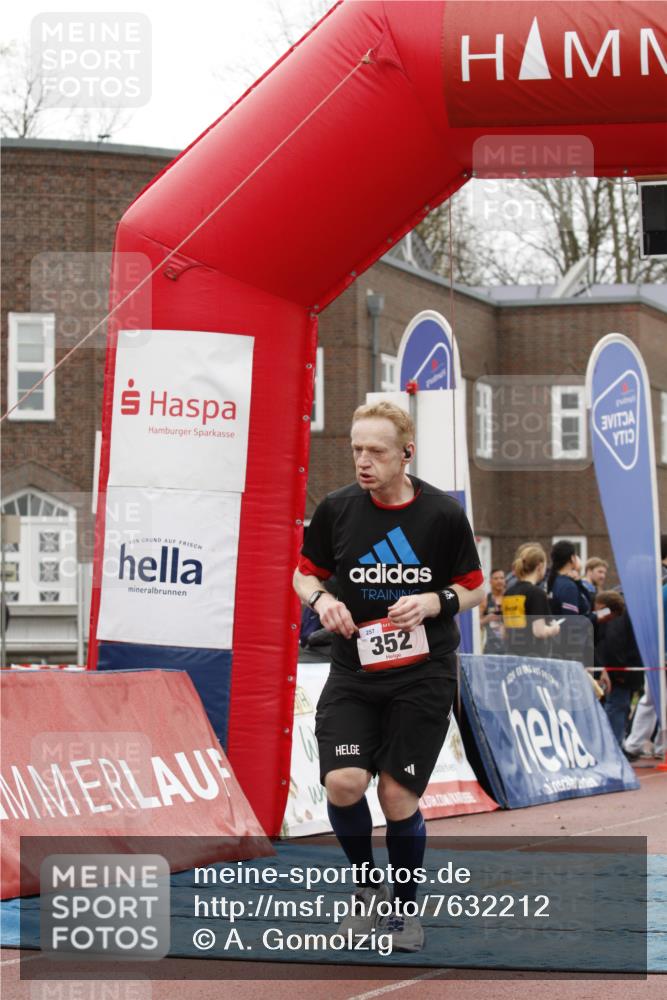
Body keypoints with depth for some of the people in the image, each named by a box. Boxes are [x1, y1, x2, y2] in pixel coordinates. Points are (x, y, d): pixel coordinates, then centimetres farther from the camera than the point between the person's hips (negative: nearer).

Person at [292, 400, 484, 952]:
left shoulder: (444, 513, -8)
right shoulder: (337, 509, -3)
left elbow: (474, 588, 3)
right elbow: (306, 572, 11)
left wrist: (435, 602, -17)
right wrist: (321, 599, -11)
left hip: (423, 674, -2)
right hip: (354, 670, 2)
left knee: (398, 796, -2)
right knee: (343, 784, -14)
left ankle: (405, 906, 23)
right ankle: (367, 884, 15)